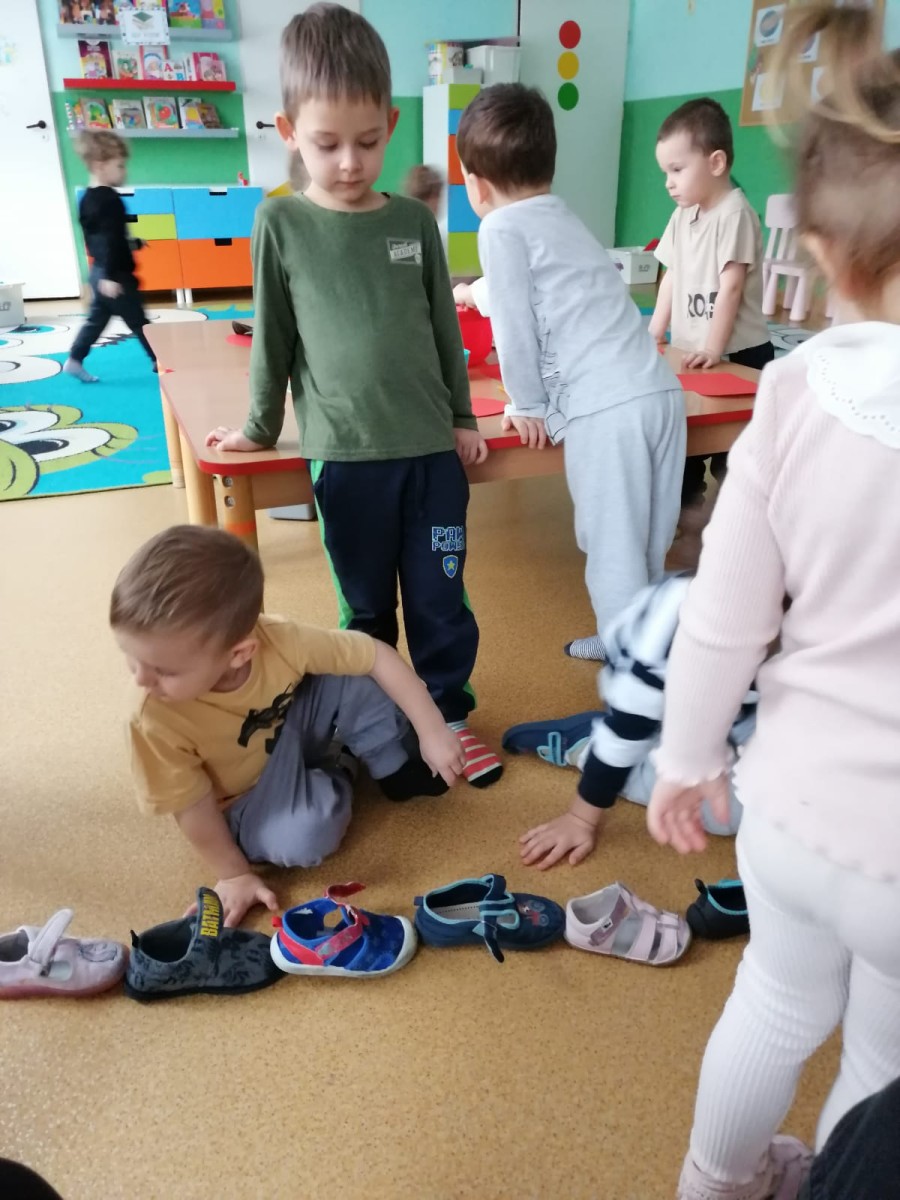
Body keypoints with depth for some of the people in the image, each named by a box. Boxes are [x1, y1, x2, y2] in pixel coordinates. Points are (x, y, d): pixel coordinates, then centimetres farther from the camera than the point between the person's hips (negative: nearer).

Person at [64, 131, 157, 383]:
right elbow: (111, 240, -25)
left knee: (96, 318, 15)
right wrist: (111, 275, -27)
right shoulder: (110, 199, -19)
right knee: (138, 321, 1)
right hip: (115, 274, -9)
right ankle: (160, 360, 12)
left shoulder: (87, 199, 11)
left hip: (100, 271, 9)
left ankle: (74, 360, 16)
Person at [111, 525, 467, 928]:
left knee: (354, 678, -21)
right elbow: (193, 808, -20)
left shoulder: (279, 640, -32)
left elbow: (379, 656, -21)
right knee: (301, 839, -31)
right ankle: (335, 771, 5)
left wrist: (432, 731, -20)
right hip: (246, 803, -1)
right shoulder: (158, 722, -34)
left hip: (291, 728, 2)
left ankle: (396, 767, 6)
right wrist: (235, 875, -12)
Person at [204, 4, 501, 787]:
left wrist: (462, 419, 10)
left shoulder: (415, 221, 5)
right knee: (366, 605, 11)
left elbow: (445, 328, 11)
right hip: (344, 455, -1)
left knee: (440, 597, 8)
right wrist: (261, 428, 12)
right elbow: (273, 336, 6)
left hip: (431, 446, 2)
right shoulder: (281, 223, 0)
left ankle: (448, 713, 27)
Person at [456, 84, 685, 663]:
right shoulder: (565, 218, 26)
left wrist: (527, 406, 9)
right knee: (649, 544, 16)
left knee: (614, 548, 1)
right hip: (662, 393, 9)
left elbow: (513, 326, -3)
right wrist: (475, 291, 57)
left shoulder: (502, 227, 1)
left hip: (605, 411, -8)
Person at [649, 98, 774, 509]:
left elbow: (731, 287, -19)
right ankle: (683, 500, 29)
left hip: (737, 355, -7)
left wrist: (713, 348, -23)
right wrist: (654, 333, 5)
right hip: (690, 352, 8)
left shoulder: (734, 213, -15)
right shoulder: (682, 216, 9)